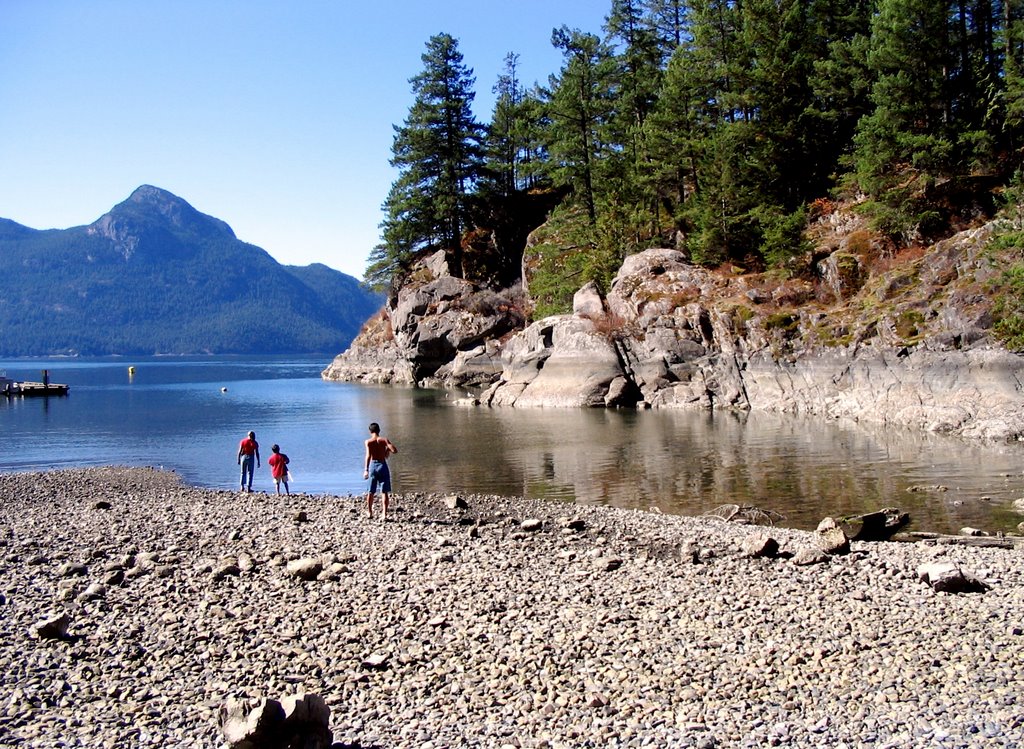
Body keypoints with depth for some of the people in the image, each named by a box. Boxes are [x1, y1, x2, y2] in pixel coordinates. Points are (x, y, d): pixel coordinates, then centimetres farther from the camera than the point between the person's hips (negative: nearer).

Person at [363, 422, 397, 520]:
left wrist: (366, 469, -20)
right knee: (384, 492, 3)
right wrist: (388, 450, 9)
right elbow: (395, 450, -13)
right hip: (382, 465, 0)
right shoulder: (384, 440, -2)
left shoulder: (368, 442, -3)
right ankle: (385, 514, -5)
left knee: (371, 491, 15)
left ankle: (369, 512, 27)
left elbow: (368, 455, -16)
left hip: (373, 465, 0)